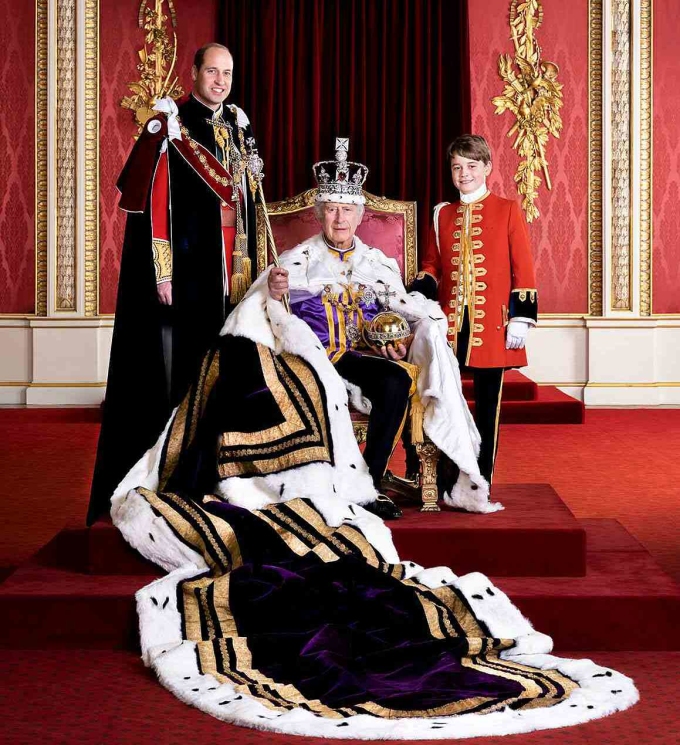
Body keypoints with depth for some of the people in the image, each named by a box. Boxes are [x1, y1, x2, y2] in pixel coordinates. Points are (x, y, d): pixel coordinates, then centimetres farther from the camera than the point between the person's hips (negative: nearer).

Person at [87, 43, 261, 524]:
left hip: (232, 274, 6)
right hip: (186, 268, -6)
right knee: (179, 370, -3)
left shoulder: (239, 127, 15)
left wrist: (252, 267, 14)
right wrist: (162, 272, -16)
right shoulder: (169, 125, -5)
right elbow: (151, 201, -11)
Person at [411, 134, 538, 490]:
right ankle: (448, 478, 11)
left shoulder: (507, 210, 2)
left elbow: (523, 269, 0)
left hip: (492, 326, -2)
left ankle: (482, 480, 13)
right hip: (449, 323, 3)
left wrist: (521, 318, -7)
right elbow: (431, 265, 16)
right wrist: (419, 295, -5)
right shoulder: (442, 214, 12)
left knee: (487, 403, 4)